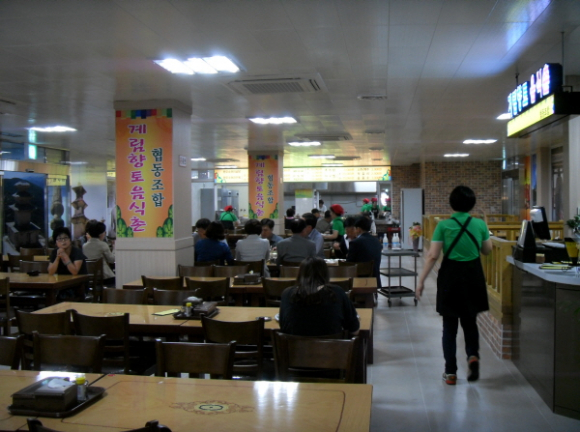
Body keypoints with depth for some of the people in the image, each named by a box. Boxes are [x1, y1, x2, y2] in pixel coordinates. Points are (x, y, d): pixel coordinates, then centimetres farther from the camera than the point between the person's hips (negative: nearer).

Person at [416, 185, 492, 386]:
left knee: (450, 325, 9)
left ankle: (450, 372, 11)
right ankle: (473, 355, -3)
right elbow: (487, 250, 12)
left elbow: (432, 256, -12)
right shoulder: (480, 224, -2)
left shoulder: (443, 226, -10)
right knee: (470, 321, 21)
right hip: (473, 277, 2)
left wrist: (421, 281, -7)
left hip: (450, 277, -2)